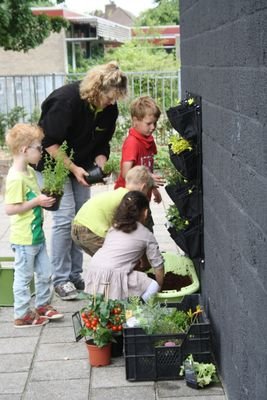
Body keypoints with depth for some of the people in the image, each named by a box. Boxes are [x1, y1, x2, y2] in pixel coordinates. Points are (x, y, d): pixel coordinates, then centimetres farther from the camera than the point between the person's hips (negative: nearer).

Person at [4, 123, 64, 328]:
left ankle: (43, 305, 35)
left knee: (45, 272, 18)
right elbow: (10, 208, -25)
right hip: (23, 239, -9)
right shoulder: (15, 178, -22)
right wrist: (37, 201, -22)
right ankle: (23, 315, 19)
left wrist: (45, 198, 4)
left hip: (37, 234, 9)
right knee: (24, 276, 6)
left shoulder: (30, 171, 8)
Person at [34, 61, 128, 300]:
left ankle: (75, 275, 18)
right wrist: (73, 169, -26)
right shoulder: (66, 100, -29)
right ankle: (61, 279, -3)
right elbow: (49, 142, -24)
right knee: (65, 217, -13)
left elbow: (102, 144, 2)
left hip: (81, 166, 7)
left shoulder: (109, 109, -10)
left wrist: (100, 166, -16)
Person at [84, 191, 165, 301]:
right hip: (113, 278, -6)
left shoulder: (114, 227, 24)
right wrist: (159, 286, 30)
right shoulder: (146, 235, 9)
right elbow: (158, 266, 13)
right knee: (153, 285, 7)